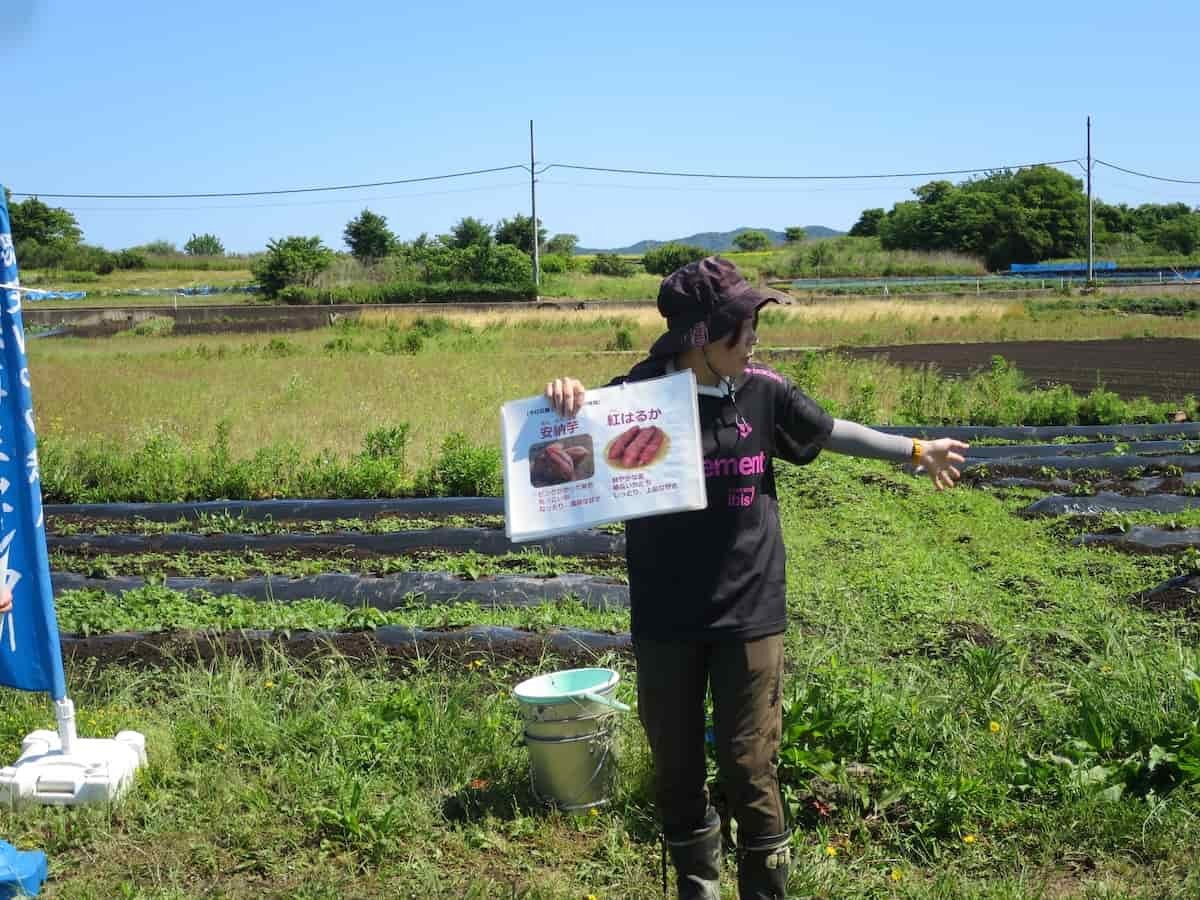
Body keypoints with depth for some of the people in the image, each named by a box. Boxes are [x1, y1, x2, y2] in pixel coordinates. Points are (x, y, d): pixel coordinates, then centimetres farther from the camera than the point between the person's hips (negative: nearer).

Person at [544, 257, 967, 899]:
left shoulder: (762, 391, -1)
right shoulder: (640, 393, -8)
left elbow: (832, 433, 14)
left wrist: (916, 450, 24)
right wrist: (566, 399, -32)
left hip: (748, 612, 0)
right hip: (665, 620, 0)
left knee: (749, 768, 2)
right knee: (676, 769, 13)